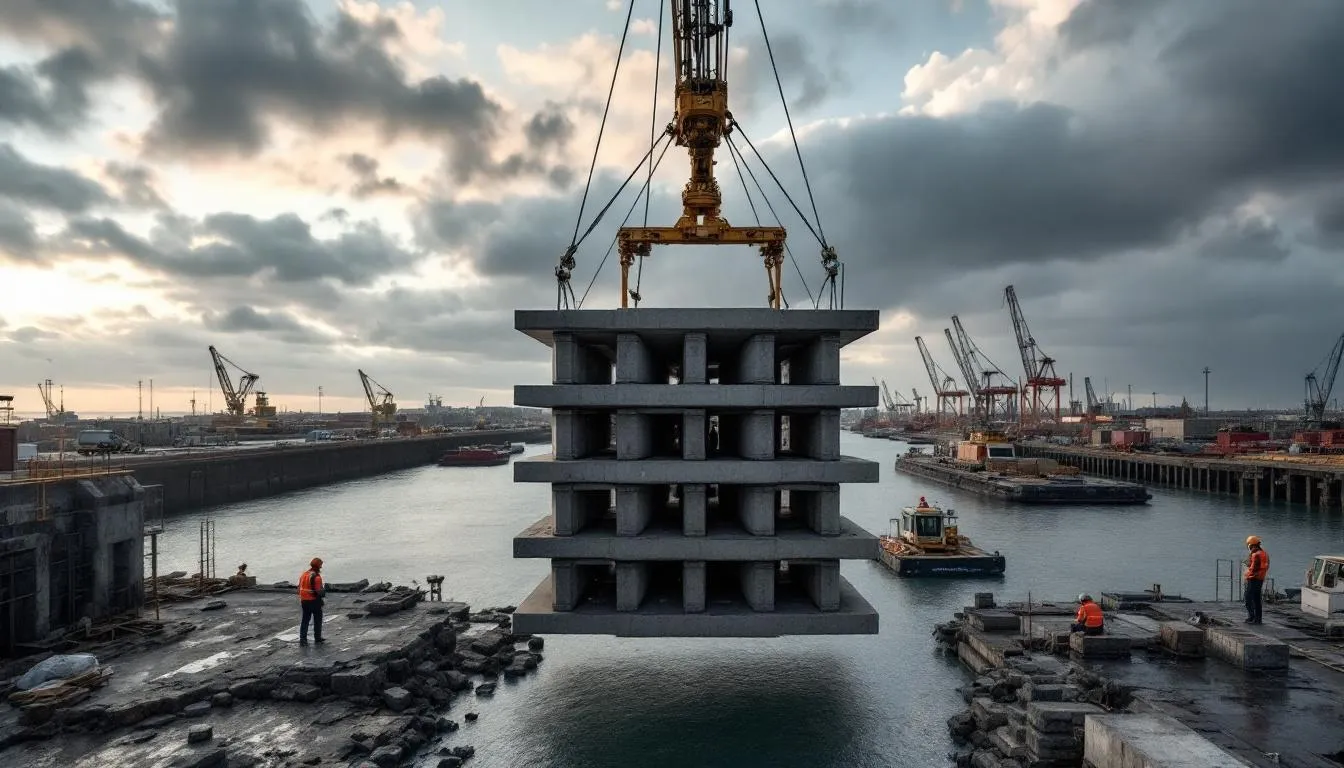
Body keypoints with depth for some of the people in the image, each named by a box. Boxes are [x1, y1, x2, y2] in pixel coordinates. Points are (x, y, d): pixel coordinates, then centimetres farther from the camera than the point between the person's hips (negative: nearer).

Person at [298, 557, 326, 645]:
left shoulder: (303, 574, 5)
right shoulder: (316, 577, -19)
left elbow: (300, 588, 10)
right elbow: (319, 592, -22)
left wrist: (301, 600, 19)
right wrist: (324, 589, -2)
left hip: (304, 601, 6)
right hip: (314, 601, -6)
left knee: (305, 620, 12)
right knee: (317, 619, 10)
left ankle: (302, 639, 8)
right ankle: (317, 638, 18)